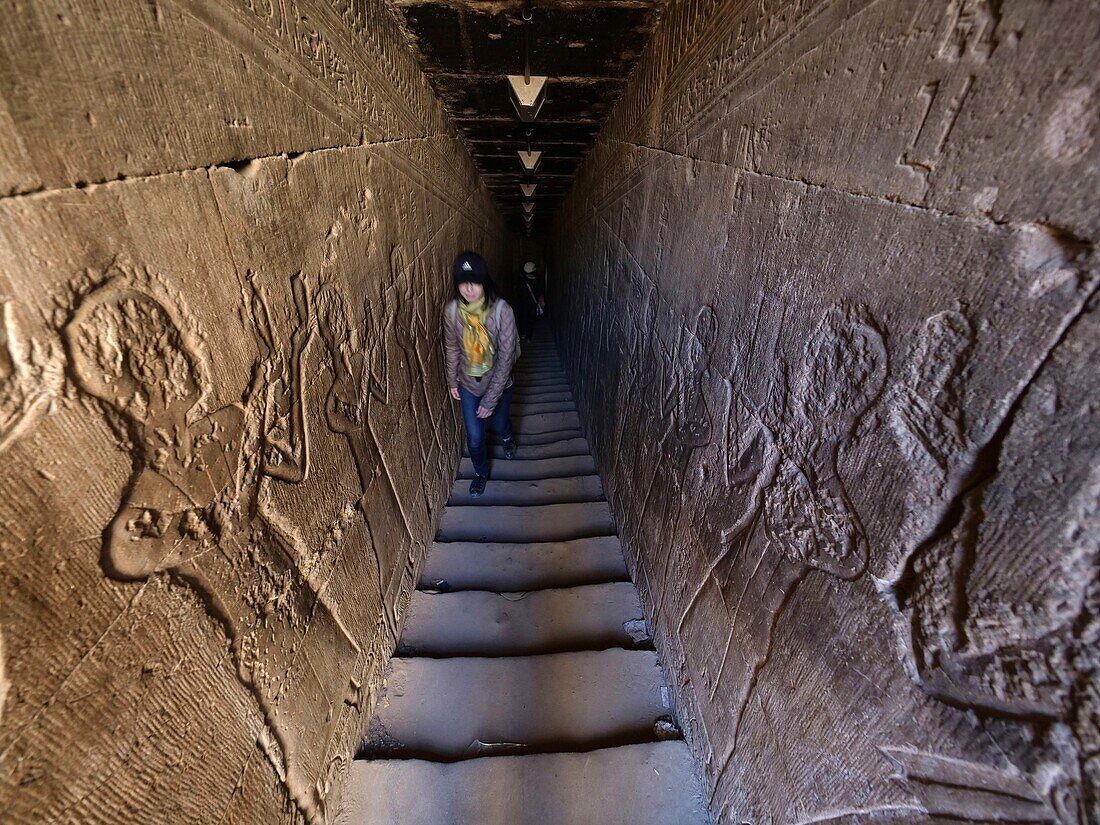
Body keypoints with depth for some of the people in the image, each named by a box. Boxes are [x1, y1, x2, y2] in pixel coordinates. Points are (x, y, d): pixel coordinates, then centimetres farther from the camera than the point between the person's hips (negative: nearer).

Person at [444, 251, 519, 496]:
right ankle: (481, 472, 43)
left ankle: (506, 436, 63)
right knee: (474, 437, 12)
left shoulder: (501, 310, -28)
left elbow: (506, 357, -24)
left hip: (498, 383, -1)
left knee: (498, 424, 24)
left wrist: (490, 399, -22)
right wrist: (452, 381, 8)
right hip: (468, 384, 2)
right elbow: (451, 348, -1)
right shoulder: (451, 310, -18)